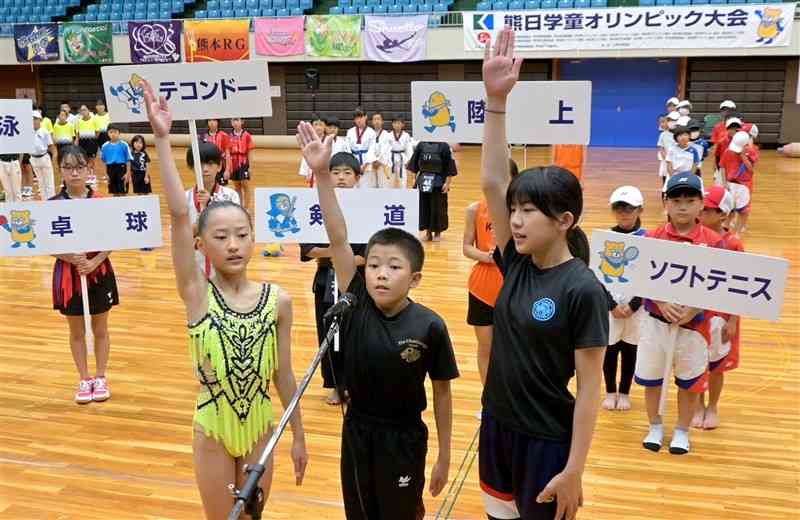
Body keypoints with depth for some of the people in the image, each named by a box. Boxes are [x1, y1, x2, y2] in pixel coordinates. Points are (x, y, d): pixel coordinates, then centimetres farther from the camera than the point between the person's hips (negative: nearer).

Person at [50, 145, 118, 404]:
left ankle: (100, 378, 27)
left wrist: (94, 262, -19)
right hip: (68, 274, 1)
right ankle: (84, 380, 27)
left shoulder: (101, 202, -8)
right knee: (76, 331, 13)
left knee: (100, 329, 12)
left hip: (99, 273, 0)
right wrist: (72, 258, -20)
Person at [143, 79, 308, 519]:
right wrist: (162, 139, -30)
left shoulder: (278, 300, -9)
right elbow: (179, 215, -24)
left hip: (260, 425, 1)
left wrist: (298, 435, 5)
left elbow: (284, 373, 0)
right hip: (213, 427, -1)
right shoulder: (197, 295, -13)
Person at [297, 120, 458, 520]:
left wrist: (444, 456, -1)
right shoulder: (356, 305, -13)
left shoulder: (429, 326, -18)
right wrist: (322, 173, -31)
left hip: (404, 438, -3)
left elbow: (442, 392, -7)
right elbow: (337, 239, -22)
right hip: (357, 431, 3)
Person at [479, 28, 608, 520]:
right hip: (498, 422, 6)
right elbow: (492, 181, -11)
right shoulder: (517, 263, -4)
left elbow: (590, 388, -17)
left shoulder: (582, 290, -20)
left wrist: (574, 471, -16)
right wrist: (496, 99, -19)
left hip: (547, 438, -6)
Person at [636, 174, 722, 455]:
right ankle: (655, 426, 34)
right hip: (656, 319, 1)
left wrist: (693, 310, -19)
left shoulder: (713, 242, -9)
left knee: (690, 379, 13)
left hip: (695, 321, -1)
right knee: (650, 376, 13)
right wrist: (662, 303, -19)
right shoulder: (653, 238, -6)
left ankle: (682, 431, 33)